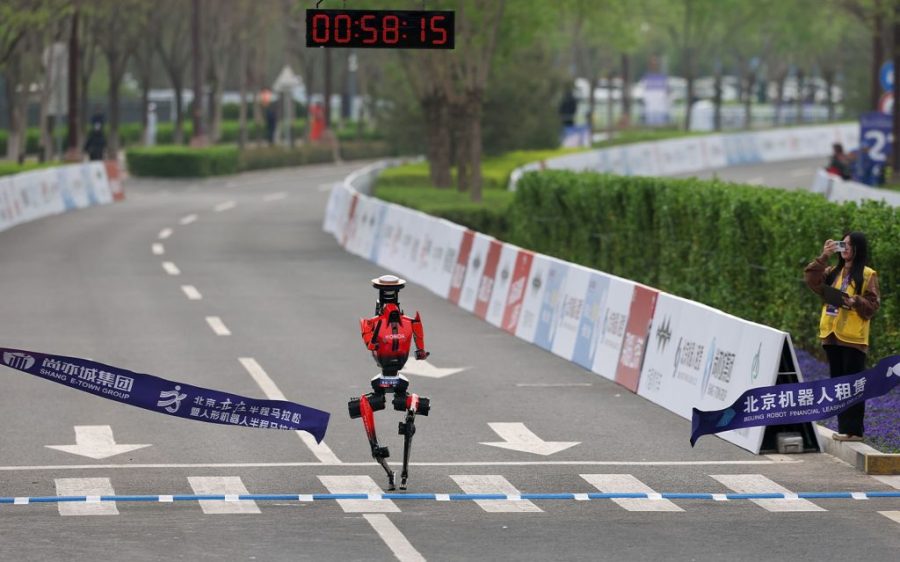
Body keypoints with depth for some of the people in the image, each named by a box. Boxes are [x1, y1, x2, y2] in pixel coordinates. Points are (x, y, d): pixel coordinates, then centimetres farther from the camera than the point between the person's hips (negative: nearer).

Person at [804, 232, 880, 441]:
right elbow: (811, 278, 2)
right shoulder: (833, 272, 16)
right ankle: (843, 427, 14)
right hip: (832, 335, 7)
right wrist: (824, 257, -5)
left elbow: (872, 305, -5)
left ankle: (854, 430, -5)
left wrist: (855, 301, -22)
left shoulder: (867, 275, -2)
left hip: (853, 338, -7)